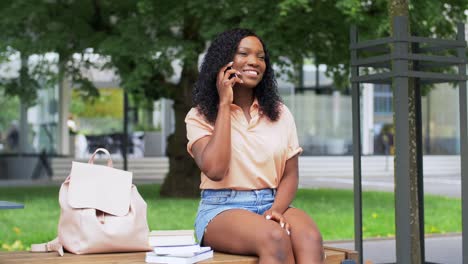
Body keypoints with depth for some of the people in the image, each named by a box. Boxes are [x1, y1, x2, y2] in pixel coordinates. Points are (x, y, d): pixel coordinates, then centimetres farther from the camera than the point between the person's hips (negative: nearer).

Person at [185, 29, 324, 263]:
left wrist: (277, 209, -12)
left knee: (311, 238, -32)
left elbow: (290, 175, 11)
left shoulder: (280, 113, 15)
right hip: (222, 209, -3)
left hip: (273, 203, 4)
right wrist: (224, 104, -6)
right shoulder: (200, 116, 4)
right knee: (275, 239, -36)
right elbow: (215, 170, -14)